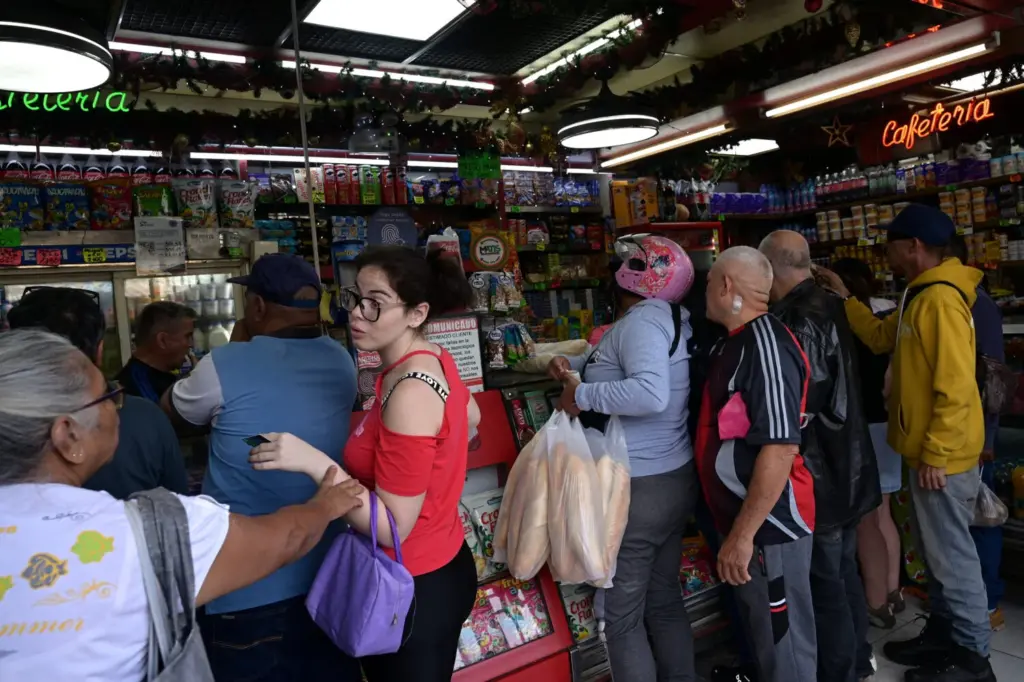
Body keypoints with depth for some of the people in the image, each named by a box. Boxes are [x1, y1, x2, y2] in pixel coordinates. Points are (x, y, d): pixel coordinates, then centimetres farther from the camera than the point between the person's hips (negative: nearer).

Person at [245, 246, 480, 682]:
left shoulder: (410, 395, -30)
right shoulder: (433, 359, -2)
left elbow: (392, 528, -27)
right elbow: (470, 418, 18)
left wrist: (313, 461, -33)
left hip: (415, 587, -9)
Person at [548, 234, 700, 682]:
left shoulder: (641, 321, -19)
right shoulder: (669, 318, 9)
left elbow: (651, 394, -36)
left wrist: (580, 394, -25)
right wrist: (573, 365, 9)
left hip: (638, 488, -9)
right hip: (676, 479, 9)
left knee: (621, 616, 7)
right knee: (664, 600, 22)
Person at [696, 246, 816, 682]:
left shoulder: (765, 345, -21)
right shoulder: (735, 342, 9)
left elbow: (780, 447, -27)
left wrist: (743, 533, -25)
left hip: (768, 524, -9)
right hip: (745, 517, 9)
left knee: (783, 644, 7)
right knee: (761, 633, 24)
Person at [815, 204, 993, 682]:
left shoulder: (942, 300, -20)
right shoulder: (920, 296, 12)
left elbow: (956, 387, -24)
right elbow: (882, 339, 16)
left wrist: (935, 454, -22)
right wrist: (844, 298, 13)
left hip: (941, 455, -10)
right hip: (926, 449, 10)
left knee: (951, 555, 3)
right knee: (935, 551, 19)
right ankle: (942, 635, 33)